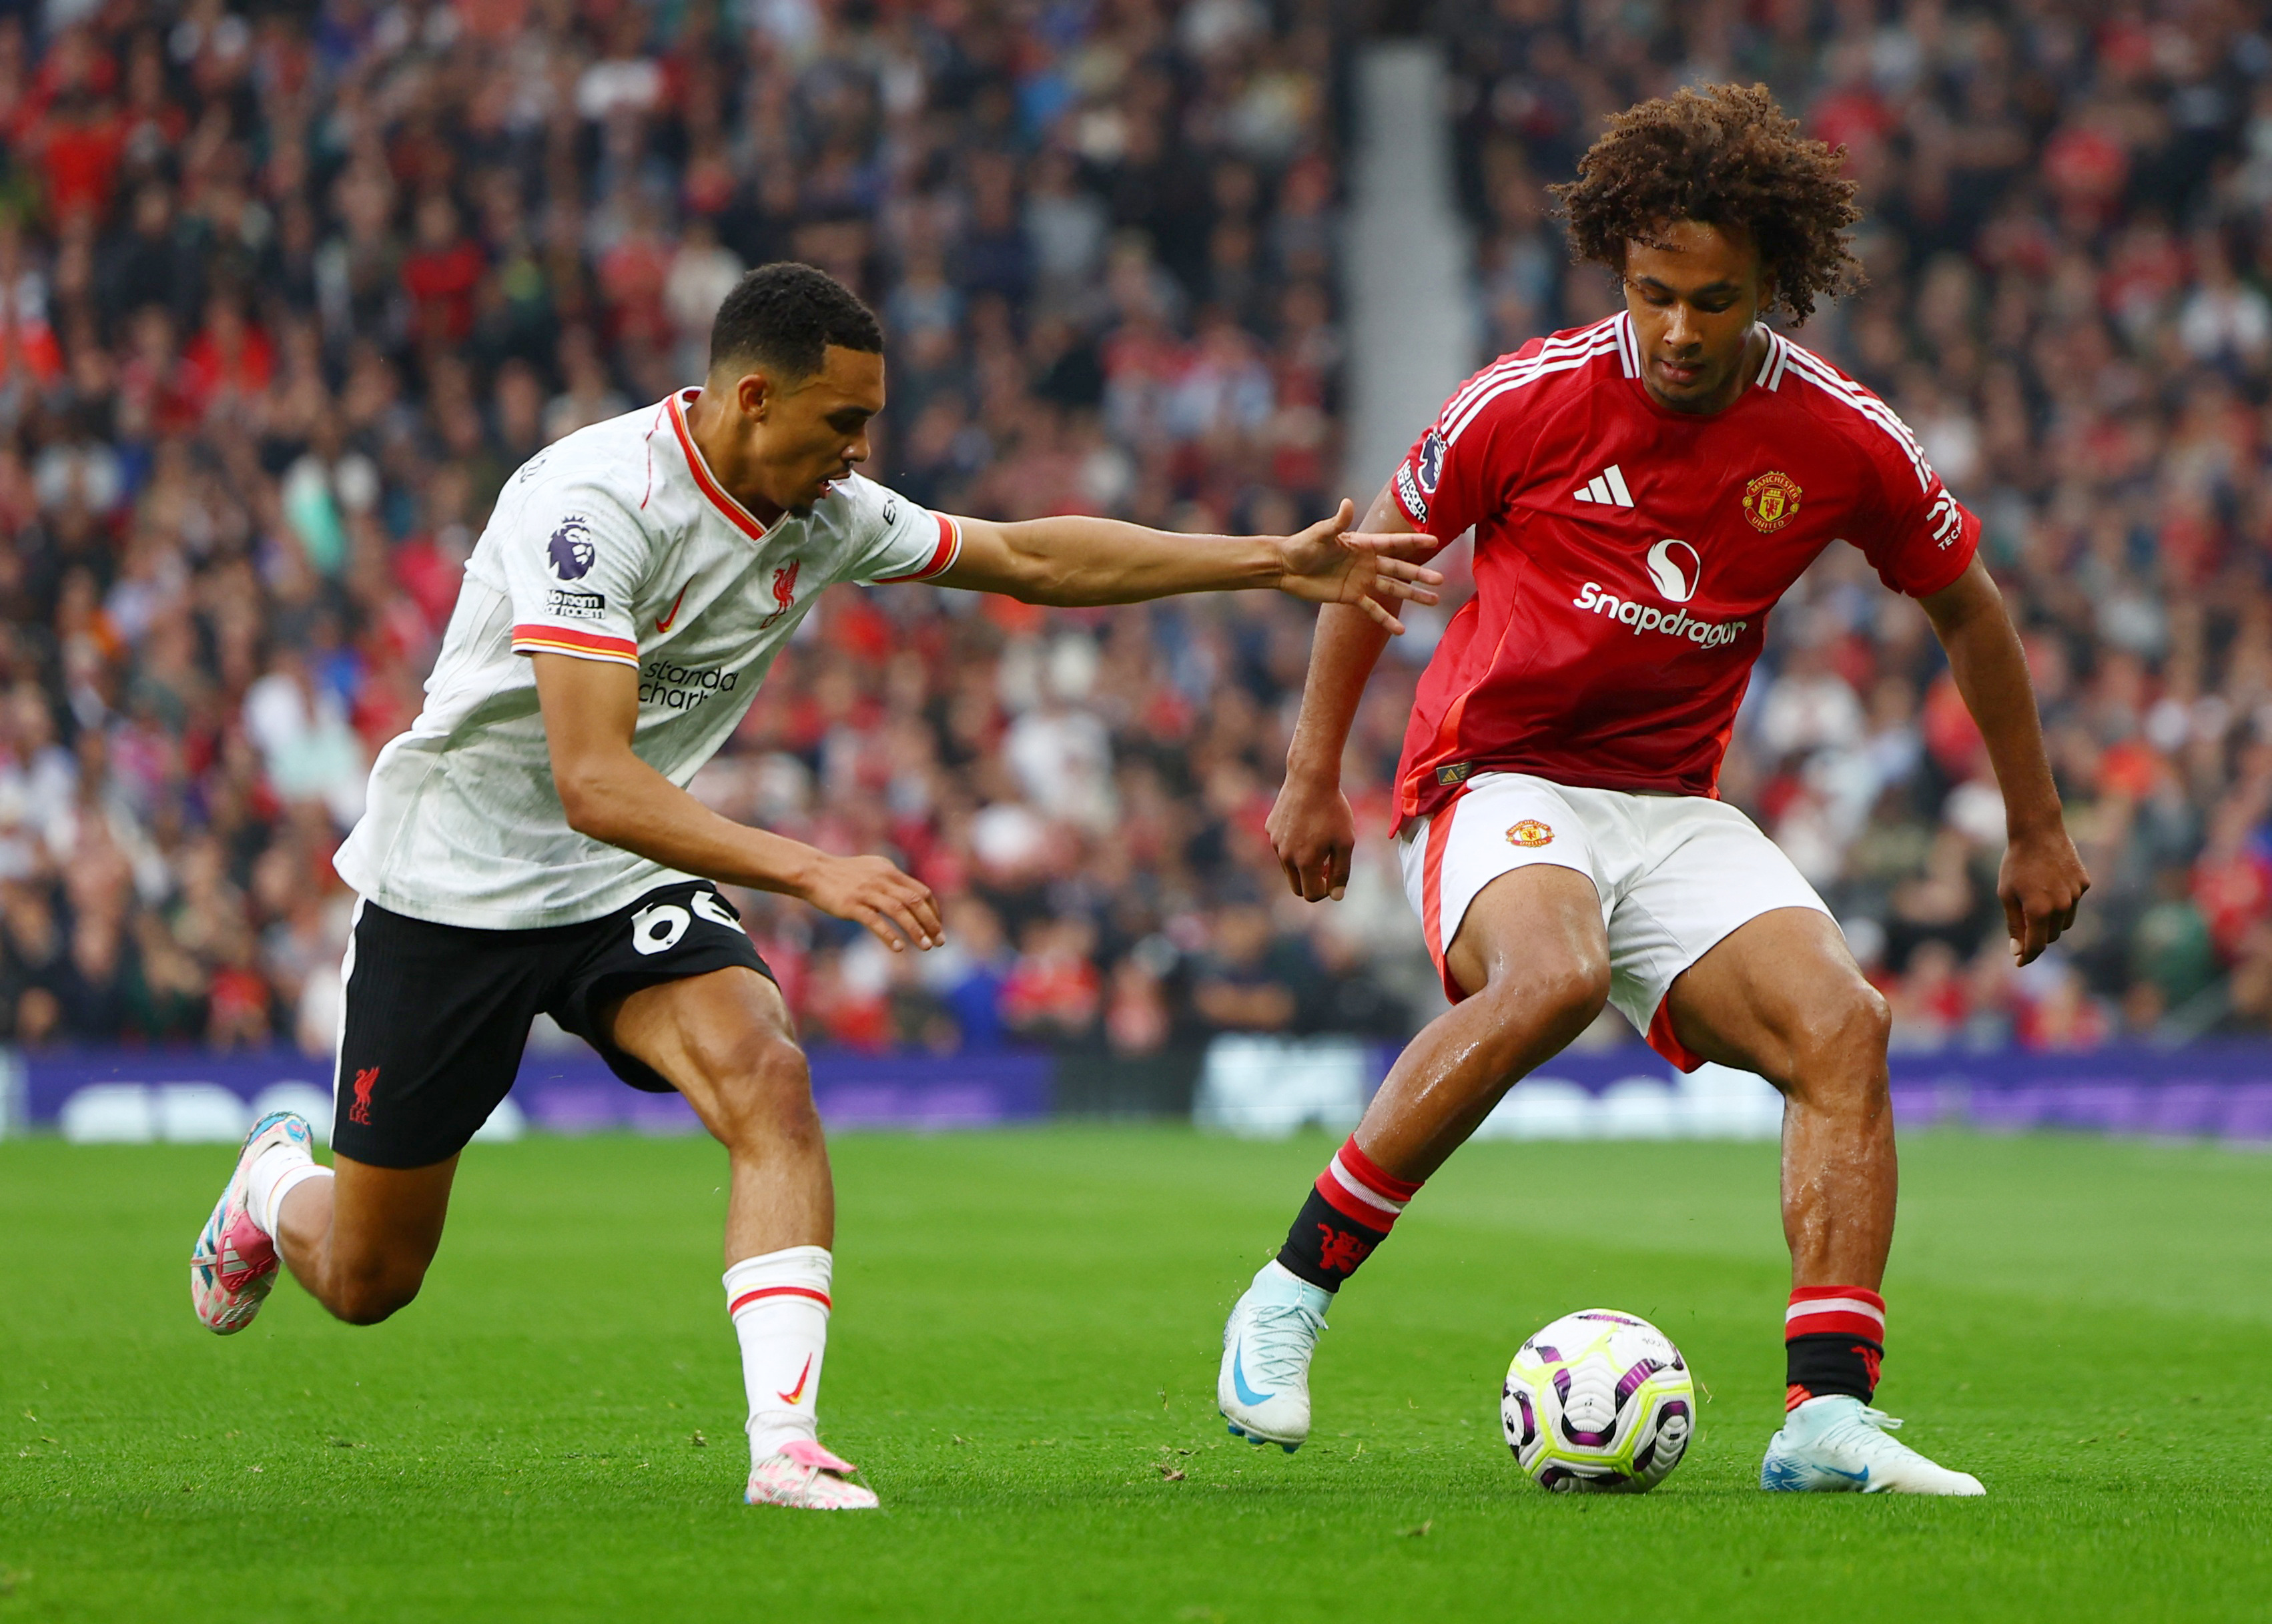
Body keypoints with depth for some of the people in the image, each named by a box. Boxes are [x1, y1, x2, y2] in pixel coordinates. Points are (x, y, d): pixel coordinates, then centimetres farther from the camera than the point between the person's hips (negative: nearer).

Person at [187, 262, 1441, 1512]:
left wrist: (1279, 562, 5)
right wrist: (811, 872, -43)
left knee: (767, 1082, -26)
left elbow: (1028, 558, 9)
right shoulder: (597, 502, -28)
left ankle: (786, 1445, -30)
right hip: (453, 880, -5)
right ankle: (278, 1185, 43)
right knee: (369, 1281, 6)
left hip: (628, 887, 5)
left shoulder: (821, 515, -6)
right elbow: (594, 782, -34)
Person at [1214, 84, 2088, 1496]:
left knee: (1842, 1023, -20)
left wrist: (2036, 827, 17)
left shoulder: (1843, 439, -4)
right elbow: (1380, 550, 5)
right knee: (1551, 979, -36)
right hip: (1499, 781, -4)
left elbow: (1965, 601, 13)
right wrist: (1314, 774, 5)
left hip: (1678, 815, 4)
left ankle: (1830, 1416, -23)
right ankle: (1292, 1296, -23)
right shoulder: (1535, 398, -11)